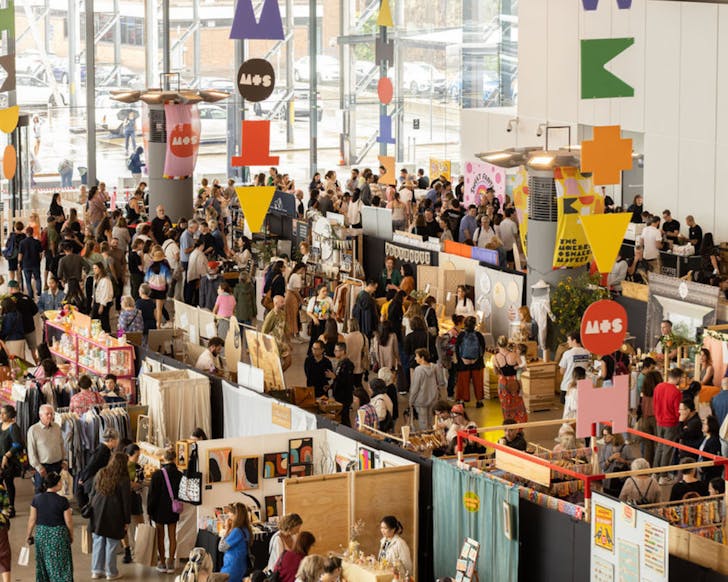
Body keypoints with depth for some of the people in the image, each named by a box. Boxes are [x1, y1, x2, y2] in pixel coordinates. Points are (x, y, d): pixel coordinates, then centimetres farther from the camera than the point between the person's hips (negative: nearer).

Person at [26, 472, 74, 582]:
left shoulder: (37, 499, -6)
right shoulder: (62, 501, -15)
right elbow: (68, 521, -9)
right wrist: (71, 536, 8)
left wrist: (29, 535, 13)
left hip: (41, 534, 3)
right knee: (61, 565, 6)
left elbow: (32, 519, 0)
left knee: (43, 564, 17)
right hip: (59, 535, -3)